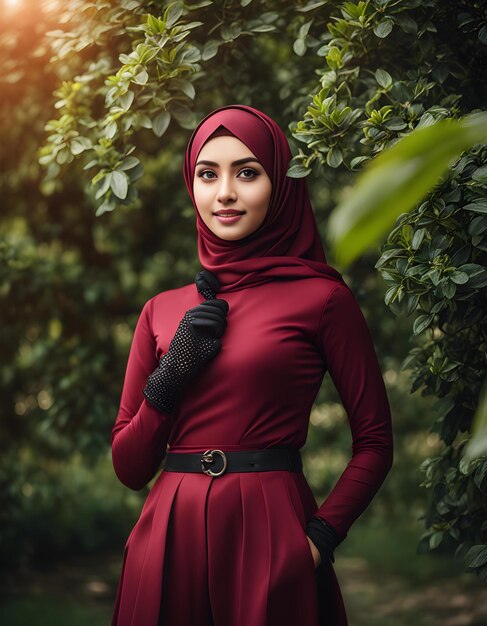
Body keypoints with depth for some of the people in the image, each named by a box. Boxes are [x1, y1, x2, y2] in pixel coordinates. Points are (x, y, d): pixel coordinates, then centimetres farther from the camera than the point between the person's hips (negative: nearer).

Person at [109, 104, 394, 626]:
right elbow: (128, 467, 8)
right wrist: (169, 377, -7)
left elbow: (374, 442, 0)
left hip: (268, 534, -3)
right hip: (170, 538, 4)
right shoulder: (161, 312, 8)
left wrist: (320, 536, -13)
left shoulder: (321, 298, -3)